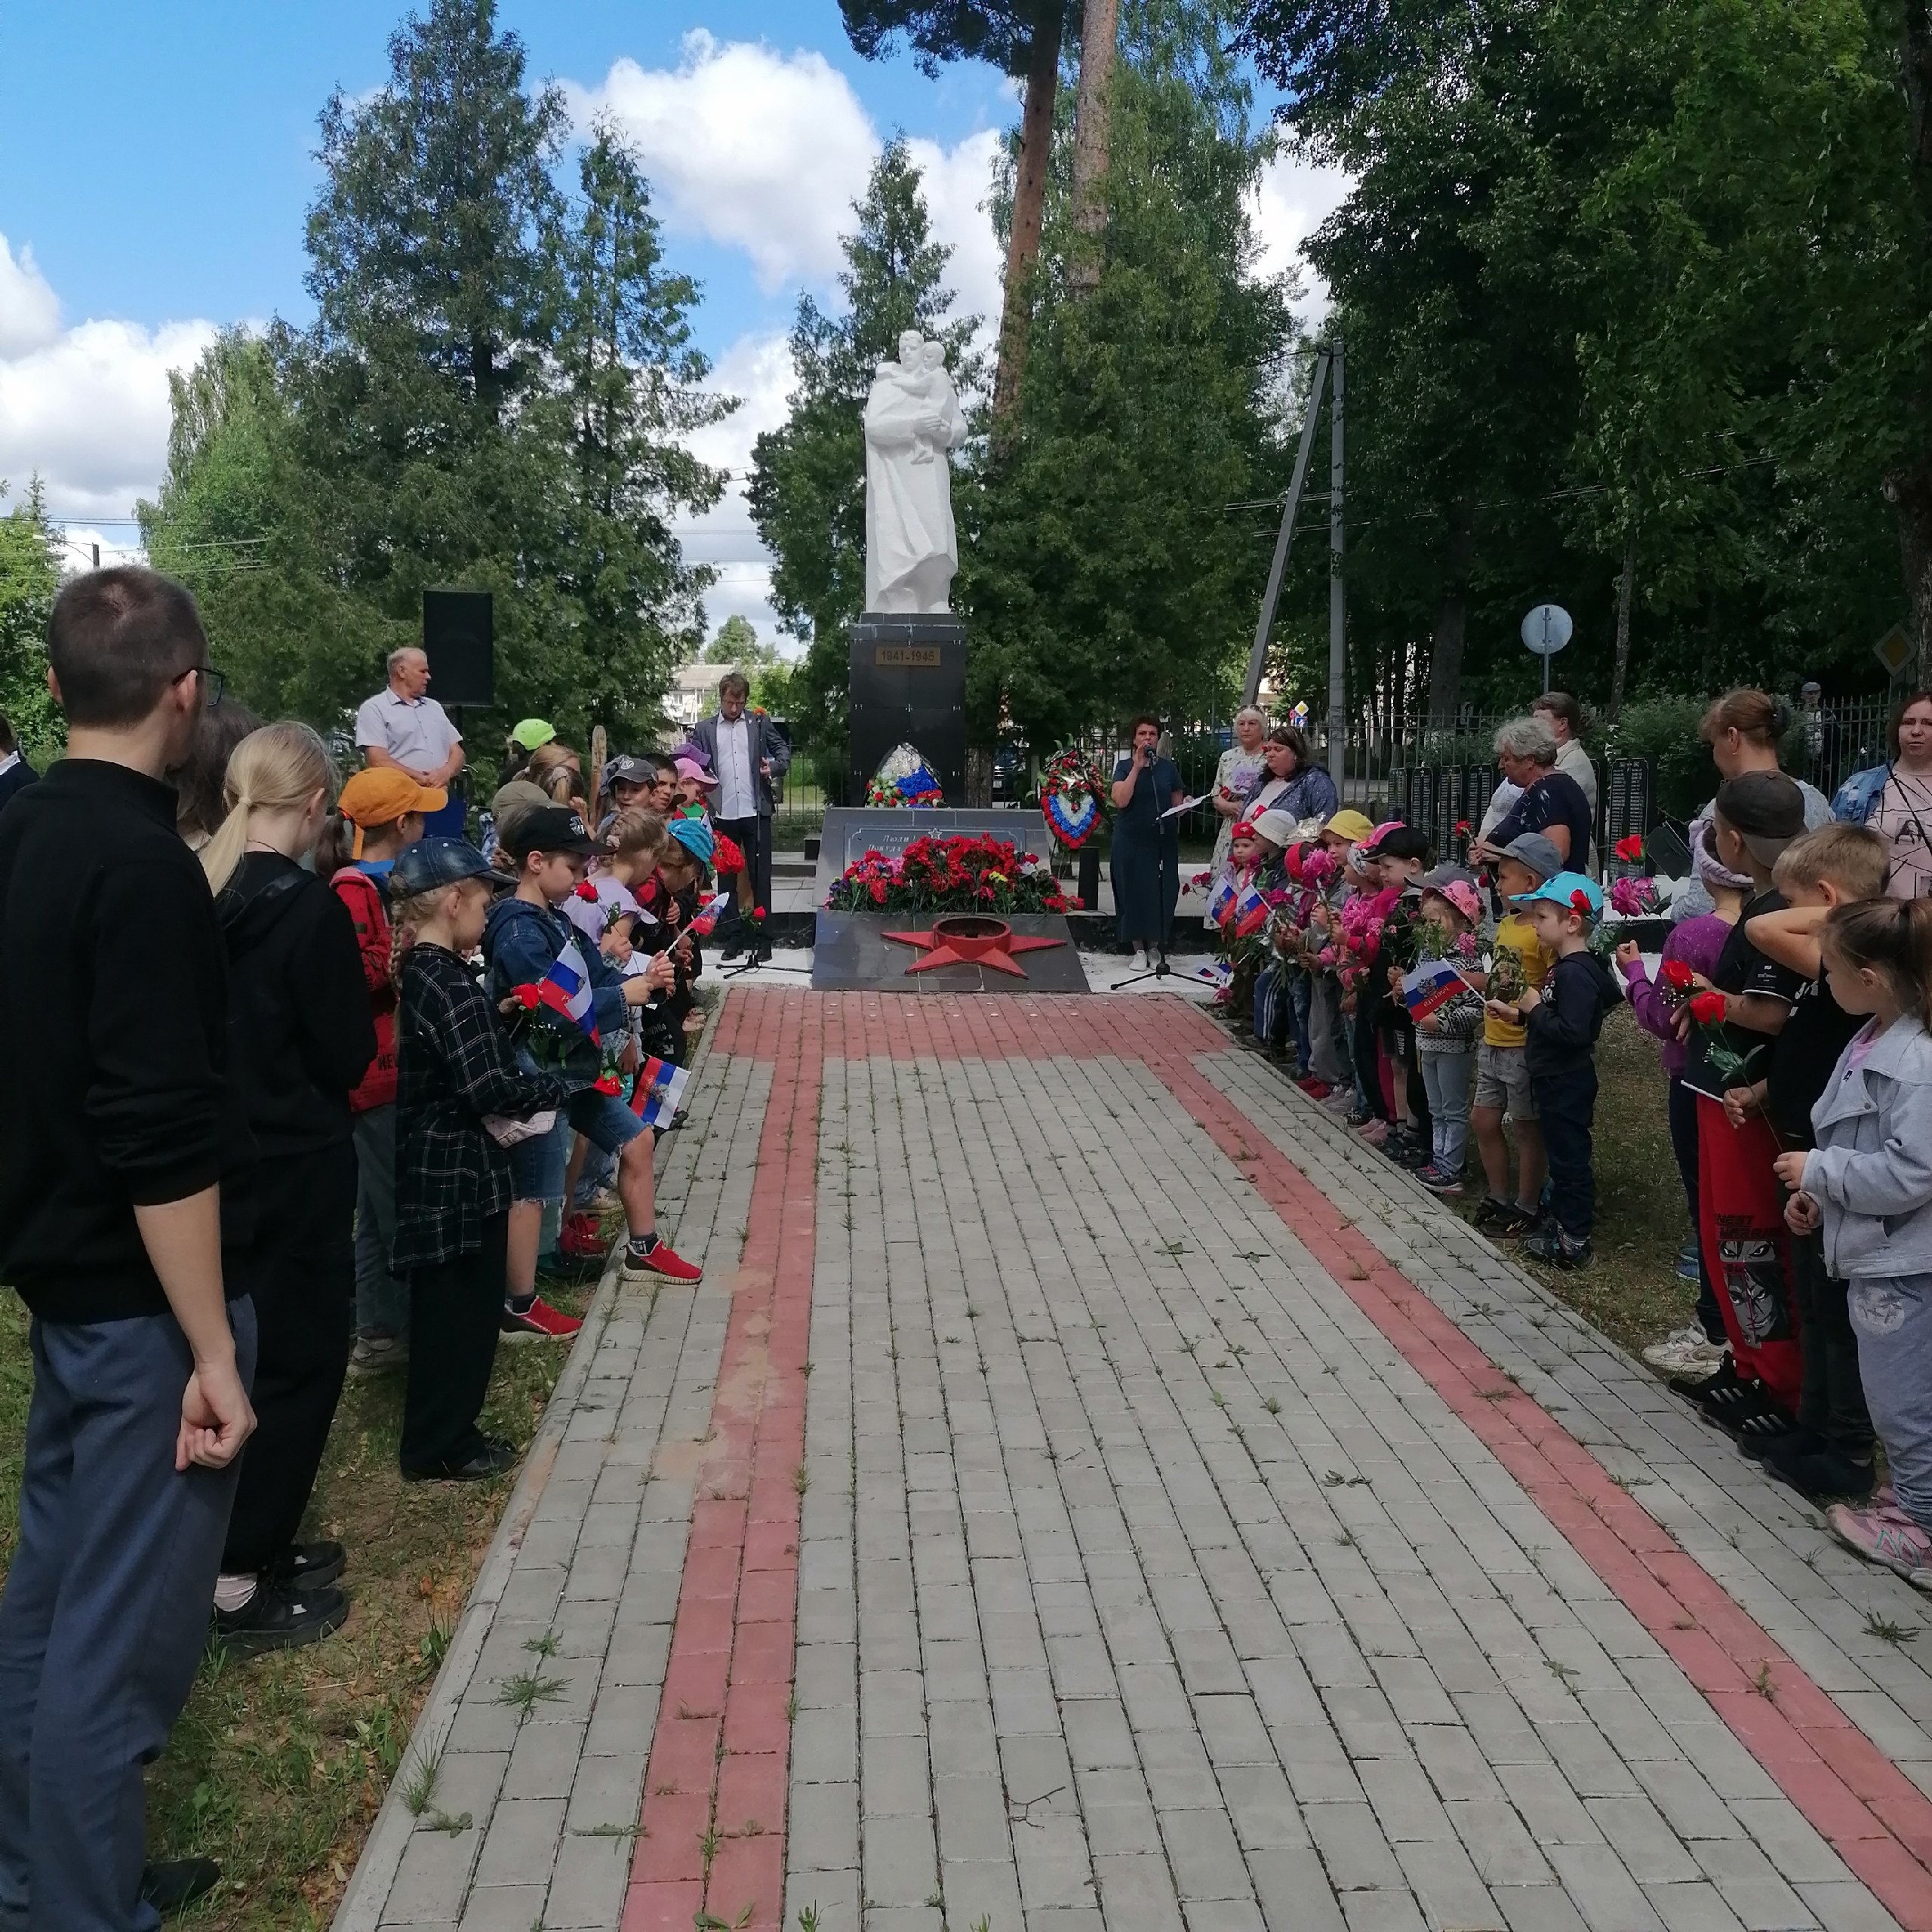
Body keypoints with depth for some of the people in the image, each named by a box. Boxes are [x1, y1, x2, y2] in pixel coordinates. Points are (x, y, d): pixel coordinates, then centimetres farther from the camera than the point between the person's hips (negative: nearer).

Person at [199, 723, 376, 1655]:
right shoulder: (309, 907, -19)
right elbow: (347, 1057, -14)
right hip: (296, 1169, -7)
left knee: (244, 1354, 20)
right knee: (296, 1362, 5)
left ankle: (253, 1544, 31)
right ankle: (240, 1584, 12)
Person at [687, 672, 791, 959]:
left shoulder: (760, 723, 8)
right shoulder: (703, 729, 8)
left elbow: (783, 751, 10)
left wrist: (774, 766, -11)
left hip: (756, 813, -1)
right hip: (722, 815, 1)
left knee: (760, 876, 2)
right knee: (726, 878, 6)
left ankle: (762, 937, 9)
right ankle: (733, 936, 13)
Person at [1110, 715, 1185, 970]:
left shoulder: (1168, 767, 8)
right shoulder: (1125, 766, 1)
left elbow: (1177, 802, 16)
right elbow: (1121, 800, -15)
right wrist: (1137, 767, -16)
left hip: (1163, 839, 2)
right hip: (1132, 840, -2)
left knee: (1162, 891, 2)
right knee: (1134, 890, 0)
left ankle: (1155, 946, 15)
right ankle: (1139, 949, 7)